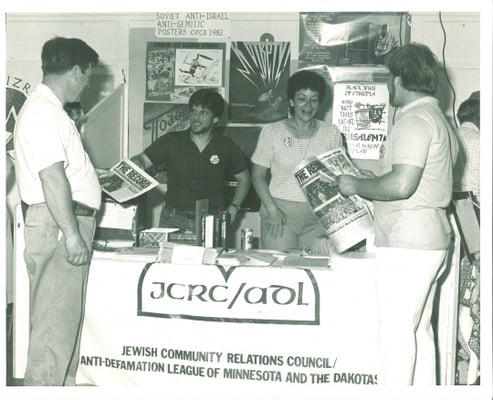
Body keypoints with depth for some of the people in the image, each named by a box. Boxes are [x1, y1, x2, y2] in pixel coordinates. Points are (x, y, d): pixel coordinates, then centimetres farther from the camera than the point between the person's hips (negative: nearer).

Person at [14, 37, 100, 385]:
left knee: (66, 313, 16)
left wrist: (97, 180, 29)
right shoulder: (44, 112, -17)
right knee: (56, 317, -5)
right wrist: (72, 232, -24)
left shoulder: (48, 108, 17)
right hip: (57, 226, -11)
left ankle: (64, 383, 26)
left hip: (66, 224, 11)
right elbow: (52, 177, -23)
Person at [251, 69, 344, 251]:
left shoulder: (332, 133, 10)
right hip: (281, 212, -1)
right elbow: (258, 175, 4)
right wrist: (272, 209, -8)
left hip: (318, 216, 2)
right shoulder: (271, 131, 5)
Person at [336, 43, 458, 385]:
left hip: (406, 244, -10)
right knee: (420, 330, 15)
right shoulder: (440, 119, 18)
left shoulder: (414, 120, -14)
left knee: (396, 332, -6)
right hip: (431, 241, 10)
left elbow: (401, 184, -25)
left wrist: (356, 185, -10)